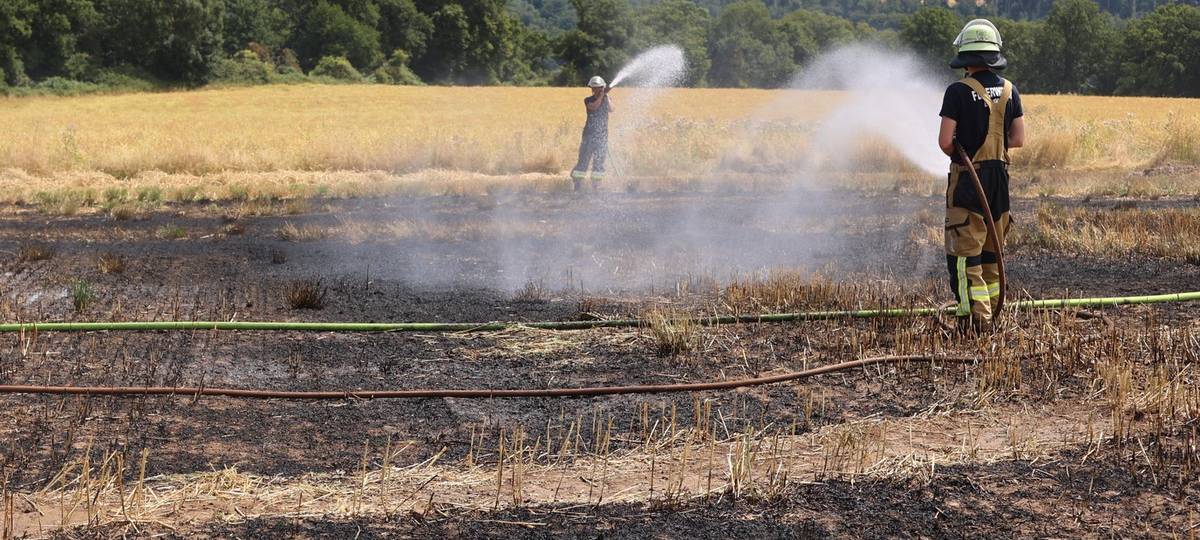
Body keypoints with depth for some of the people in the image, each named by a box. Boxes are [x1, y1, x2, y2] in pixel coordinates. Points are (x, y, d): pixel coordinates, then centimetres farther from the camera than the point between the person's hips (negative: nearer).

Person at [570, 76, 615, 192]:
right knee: (584, 158, -5)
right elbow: (594, 107, -19)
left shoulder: (608, 99, 8)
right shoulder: (588, 100, 2)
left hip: (603, 135, 2)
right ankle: (577, 183, -2)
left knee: (599, 160, 2)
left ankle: (595, 185, 7)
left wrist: (606, 95, -14)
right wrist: (601, 95, -21)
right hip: (589, 133, -2)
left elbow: (611, 109, -11)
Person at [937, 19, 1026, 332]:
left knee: (965, 253, -3)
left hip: (967, 180, -6)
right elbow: (1019, 139, 7)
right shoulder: (1009, 91, 3)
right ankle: (991, 312, 25)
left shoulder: (959, 92, -14)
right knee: (991, 251, 18)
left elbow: (945, 141, -15)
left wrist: (959, 152, 6)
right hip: (1000, 179, 6)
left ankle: (976, 315, -11)